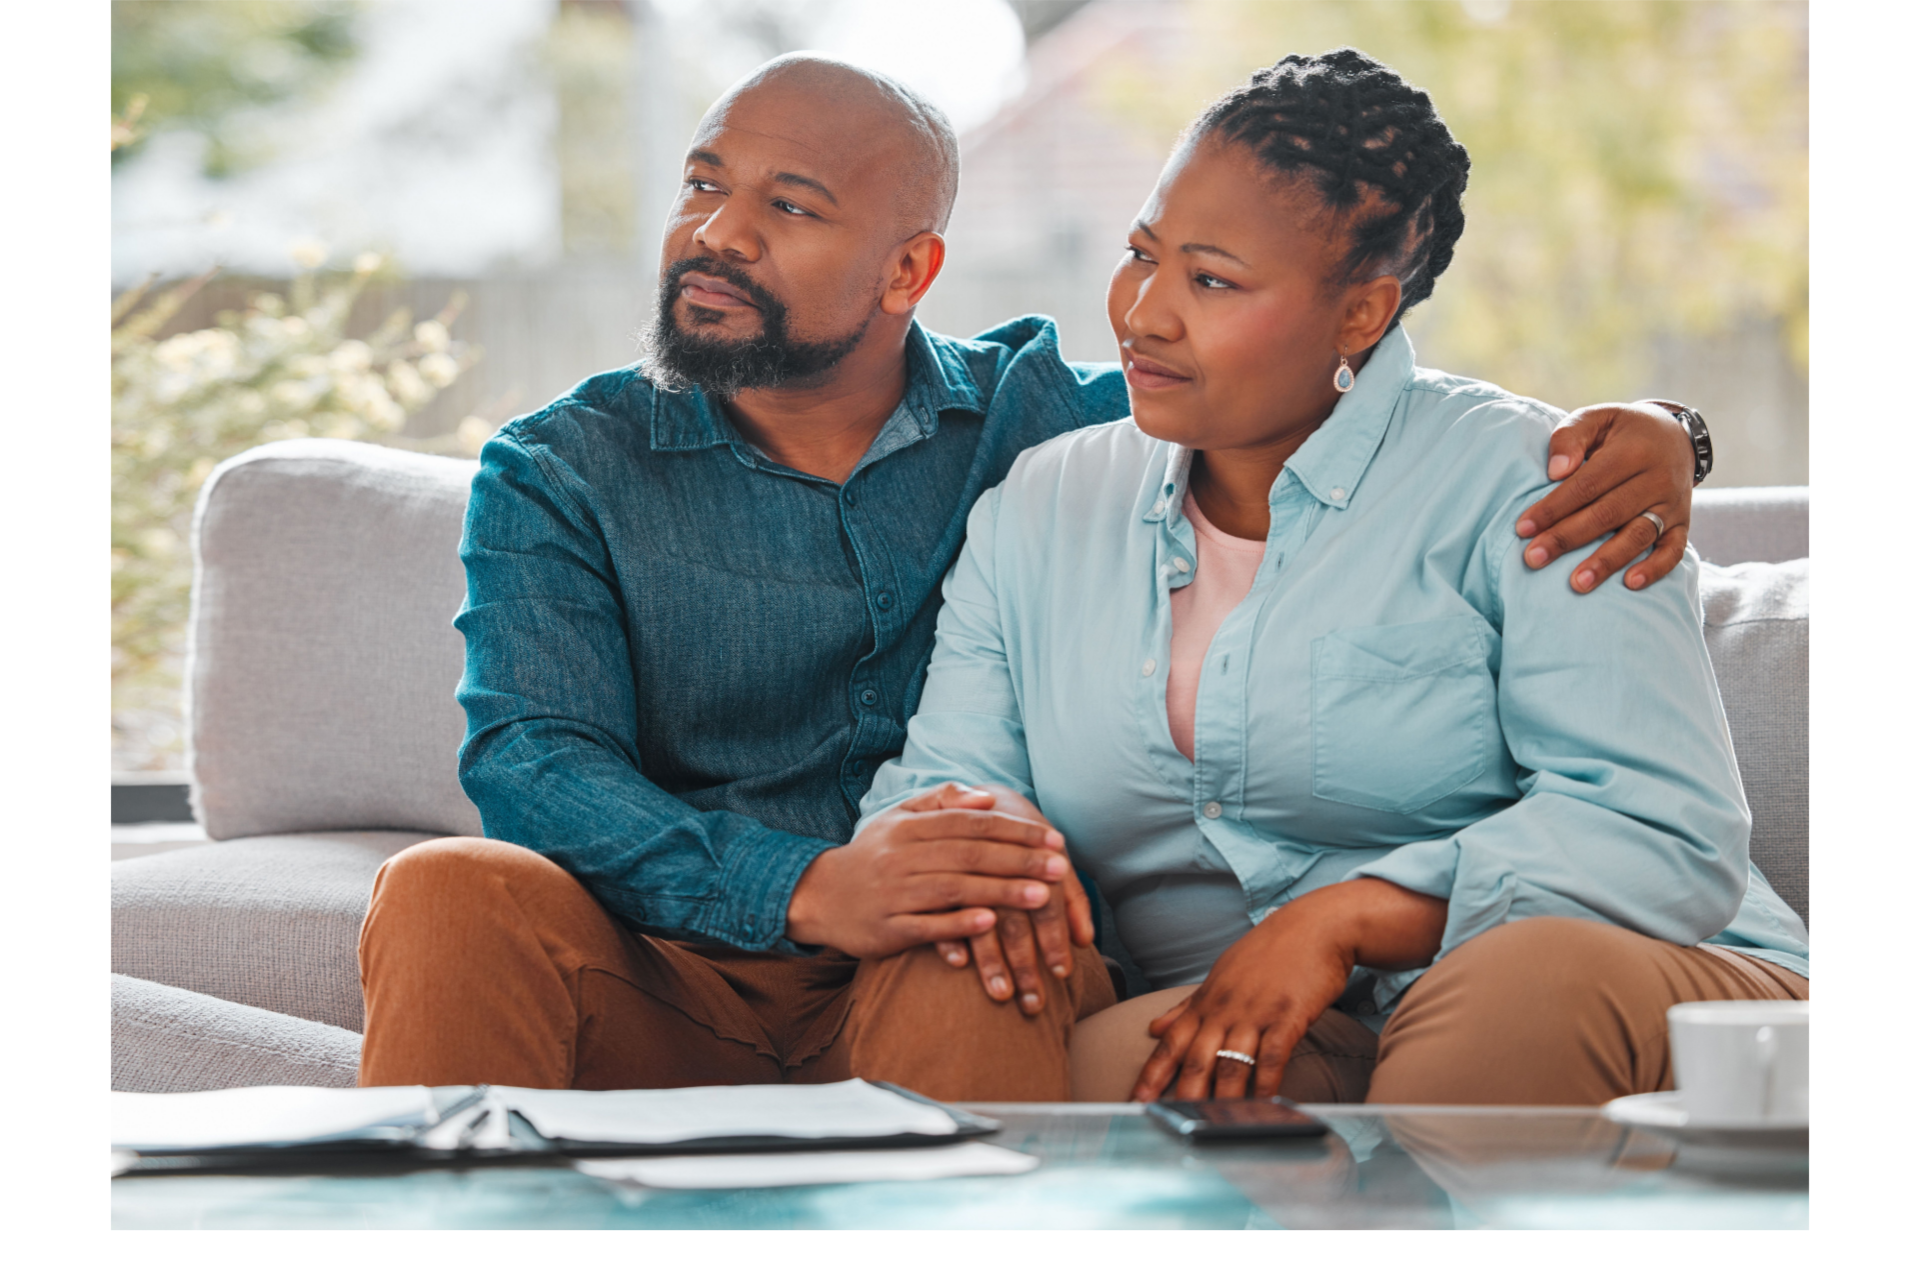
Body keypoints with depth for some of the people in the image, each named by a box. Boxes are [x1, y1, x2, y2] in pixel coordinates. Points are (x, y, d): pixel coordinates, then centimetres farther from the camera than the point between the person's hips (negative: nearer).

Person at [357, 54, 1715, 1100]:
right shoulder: (559, 476, 9)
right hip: (663, 981, 0)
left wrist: (1639, 431, -8)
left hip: (952, 990, 0)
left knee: (974, 954, -35)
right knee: (452, 892, -30)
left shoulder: (1043, 416, 12)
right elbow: (533, 765, -7)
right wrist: (808, 887, -27)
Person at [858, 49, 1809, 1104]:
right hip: (1233, 1042, 2)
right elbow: (931, 787, 9)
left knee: (1535, 980, -39)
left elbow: (1670, 837, -14)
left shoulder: (1514, 478, -4)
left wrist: (1342, 917, -22)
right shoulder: (1038, 512, 14)